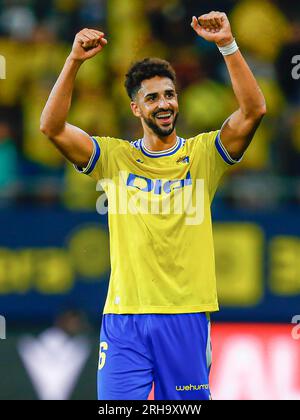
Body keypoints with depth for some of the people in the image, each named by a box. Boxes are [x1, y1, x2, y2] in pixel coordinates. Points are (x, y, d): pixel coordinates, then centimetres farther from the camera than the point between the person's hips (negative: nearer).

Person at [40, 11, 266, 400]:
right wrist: (74, 61, -13)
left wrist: (227, 45, -16)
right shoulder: (115, 157, 7)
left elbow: (254, 111, -8)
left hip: (187, 314, 0)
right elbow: (52, 127, -4)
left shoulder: (203, 153, 6)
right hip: (124, 317, 0)